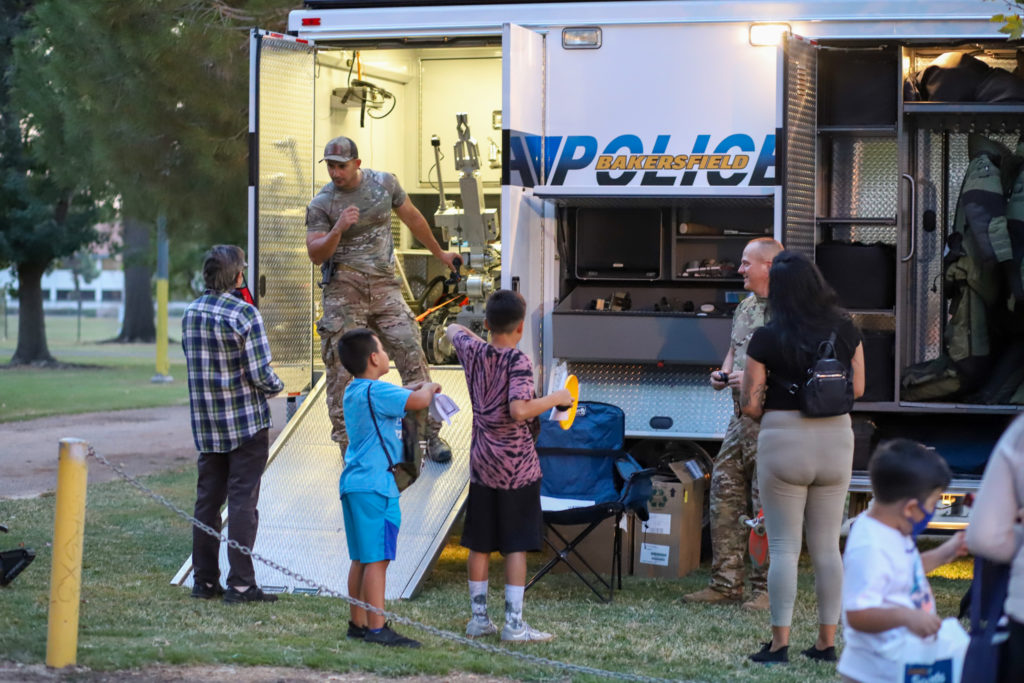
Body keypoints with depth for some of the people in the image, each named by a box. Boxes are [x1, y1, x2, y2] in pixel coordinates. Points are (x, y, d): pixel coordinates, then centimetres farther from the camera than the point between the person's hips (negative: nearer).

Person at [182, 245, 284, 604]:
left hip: (206, 424, 6)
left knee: (207, 500, 11)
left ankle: (204, 580, 14)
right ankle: (240, 584, -4)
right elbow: (260, 375, -17)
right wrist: (276, 386, 3)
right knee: (242, 501, -3)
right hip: (246, 422, -6)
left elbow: (192, 360, 12)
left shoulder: (191, 312, 4)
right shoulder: (244, 314, -16)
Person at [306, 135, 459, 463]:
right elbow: (316, 255, -7)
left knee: (412, 357, -7)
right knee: (342, 367, -5)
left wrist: (440, 254, 30)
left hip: (384, 286, 2)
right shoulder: (320, 204, -3)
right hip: (343, 291, -2)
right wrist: (337, 230, -25)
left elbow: (413, 218, 20)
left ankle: (431, 434, -2)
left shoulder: (384, 183, 5)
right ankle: (346, 439, 5)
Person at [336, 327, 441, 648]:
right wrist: (427, 389, 0)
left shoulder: (355, 391, 16)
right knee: (377, 558, -9)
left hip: (355, 484, 10)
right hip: (375, 485, -10)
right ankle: (377, 627, -10)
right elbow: (418, 401, -22)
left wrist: (419, 386, 20)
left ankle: (357, 623, 16)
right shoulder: (375, 391, -15)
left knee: (362, 558, 13)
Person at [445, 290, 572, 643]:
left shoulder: (474, 352, 2)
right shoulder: (519, 361, -15)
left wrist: (458, 328, 48)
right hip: (516, 467, -5)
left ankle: (479, 617, 17)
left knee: (479, 543, 11)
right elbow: (519, 411, -28)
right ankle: (513, 623, -4)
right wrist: (555, 399, -15)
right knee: (516, 545, -2)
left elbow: (454, 330, 25)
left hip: (481, 464, 6)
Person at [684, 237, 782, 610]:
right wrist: (723, 374, 10)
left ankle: (766, 590, 4)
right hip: (741, 419, 9)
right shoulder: (745, 307, 16)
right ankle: (726, 583, 15)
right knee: (725, 496, 8)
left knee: (767, 507, -4)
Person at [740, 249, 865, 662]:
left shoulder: (767, 339, -10)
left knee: (784, 547, 2)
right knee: (827, 547, 11)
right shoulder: (846, 331, 0)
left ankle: (780, 642, 2)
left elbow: (749, 404, -7)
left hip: (783, 441, -3)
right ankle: (827, 641, 14)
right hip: (836, 440, 4)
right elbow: (857, 388, 10)